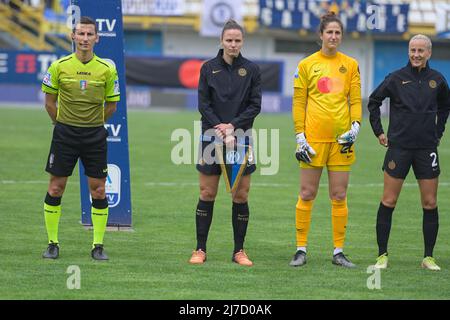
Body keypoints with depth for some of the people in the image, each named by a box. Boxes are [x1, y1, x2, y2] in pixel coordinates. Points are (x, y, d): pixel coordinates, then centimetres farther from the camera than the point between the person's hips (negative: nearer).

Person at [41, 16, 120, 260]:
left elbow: (111, 105, 10)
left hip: (95, 135, 0)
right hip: (65, 134, 0)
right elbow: (49, 103, 7)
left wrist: (93, 124, 10)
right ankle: (52, 243, 11)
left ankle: (98, 245, 9)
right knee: (55, 188, 0)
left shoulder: (107, 70, -2)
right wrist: (62, 123, 9)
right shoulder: (59, 66, -3)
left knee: (98, 190, 0)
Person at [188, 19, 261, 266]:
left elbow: (255, 105, 1)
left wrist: (233, 126, -11)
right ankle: (200, 250, 5)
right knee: (207, 194, 0)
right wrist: (220, 130, -12)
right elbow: (203, 104, -1)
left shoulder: (251, 70, 4)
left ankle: (239, 251, 9)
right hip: (212, 136, 0)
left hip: (241, 137, 1)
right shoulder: (209, 68, 3)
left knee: (241, 196, 1)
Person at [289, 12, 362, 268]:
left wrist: (355, 127, -7)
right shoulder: (307, 65, 4)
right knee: (307, 194, 0)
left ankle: (339, 251, 8)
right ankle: (301, 249, 5)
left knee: (339, 196, 3)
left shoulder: (351, 65, 9)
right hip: (313, 138, -2)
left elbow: (356, 100, 9)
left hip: (341, 138, 2)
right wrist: (300, 137, -3)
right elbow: (298, 103, 4)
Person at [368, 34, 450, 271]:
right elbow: (374, 101, 9)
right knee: (388, 202, -2)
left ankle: (428, 257, 9)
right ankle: (382, 255, 5)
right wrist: (378, 132, 6)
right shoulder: (397, 78, -2)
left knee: (430, 203, 2)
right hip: (399, 146, -2)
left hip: (427, 149, 2)